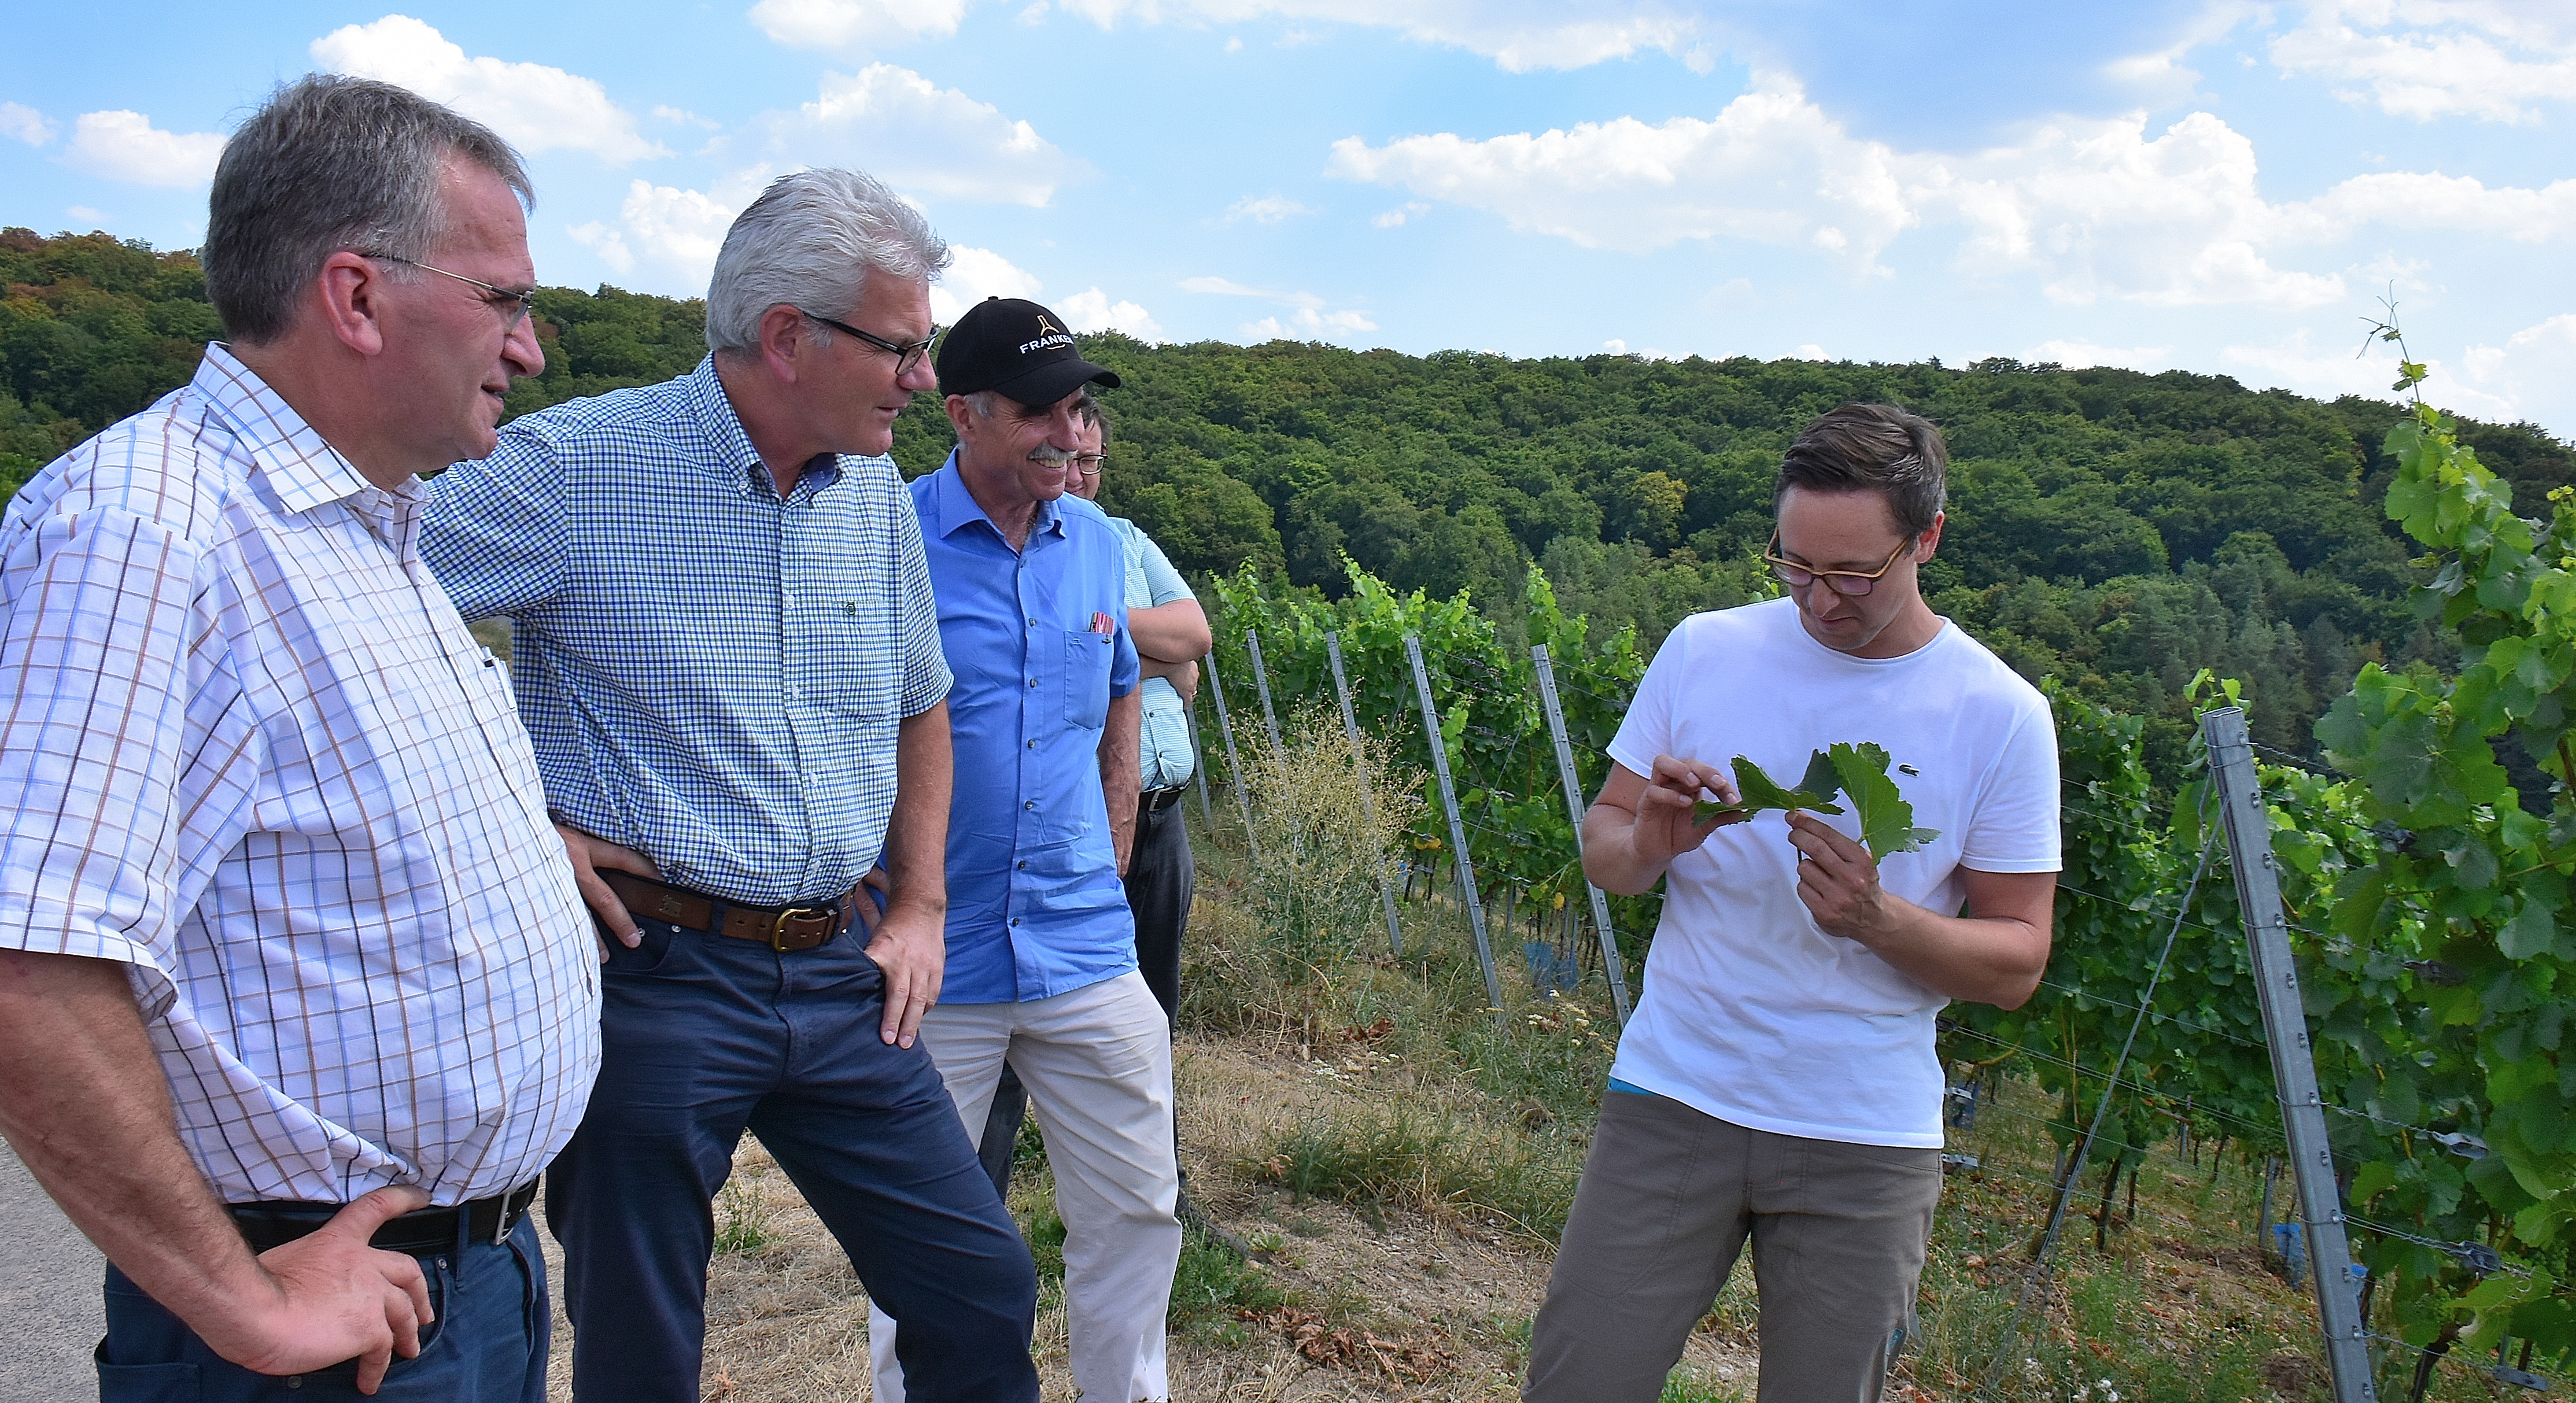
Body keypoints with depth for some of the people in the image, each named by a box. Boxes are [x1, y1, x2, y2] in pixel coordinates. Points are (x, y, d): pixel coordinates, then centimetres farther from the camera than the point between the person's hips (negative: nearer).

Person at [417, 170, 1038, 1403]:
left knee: (985, 1294, 9)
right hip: (652, 976, -5)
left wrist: (917, 907, 13)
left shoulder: (878, 496, 9)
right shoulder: (577, 467, -11)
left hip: (842, 979, 5)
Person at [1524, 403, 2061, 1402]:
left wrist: (1878, 919, -21)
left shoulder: (2001, 717, -4)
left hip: (1866, 1142, 0)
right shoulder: (1704, 651, 1)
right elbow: (1601, 844, 7)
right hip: (1673, 1098, 1)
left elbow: (2017, 964, -2)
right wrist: (1649, 842, -17)